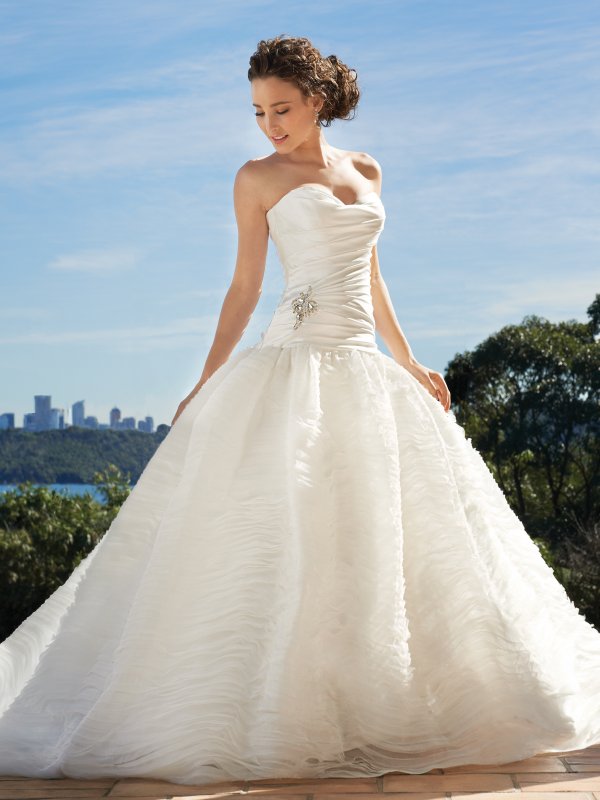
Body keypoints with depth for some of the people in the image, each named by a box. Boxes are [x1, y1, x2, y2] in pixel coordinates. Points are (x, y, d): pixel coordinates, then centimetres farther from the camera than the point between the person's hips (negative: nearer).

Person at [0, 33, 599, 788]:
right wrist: (206, 385, -4)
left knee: (392, 530, 6)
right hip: (296, 362, -5)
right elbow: (245, 285, 2)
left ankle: (380, 703, 18)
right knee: (281, 525, -12)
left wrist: (409, 363, 20)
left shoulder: (364, 170, 15)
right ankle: (268, 712, -5)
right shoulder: (259, 178, 3)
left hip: (367, 368, 5)